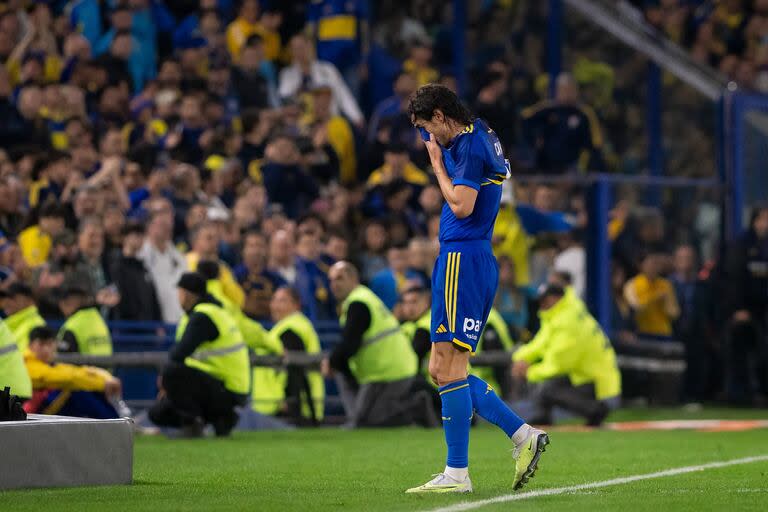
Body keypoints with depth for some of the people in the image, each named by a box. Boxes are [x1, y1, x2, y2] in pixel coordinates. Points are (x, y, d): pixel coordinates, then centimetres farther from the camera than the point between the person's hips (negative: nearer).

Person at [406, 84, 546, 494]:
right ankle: (523, 435, 9)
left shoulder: (471, 145, -11)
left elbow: (461, 206, -19)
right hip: (458, 257, 10)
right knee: (441, 369, 10)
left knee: (449, 365, -10)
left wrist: (437, 163, -7)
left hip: (463, 260, -10)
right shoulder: (478, 137, 18)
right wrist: (439, 156, 16)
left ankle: (456, 474, -9)